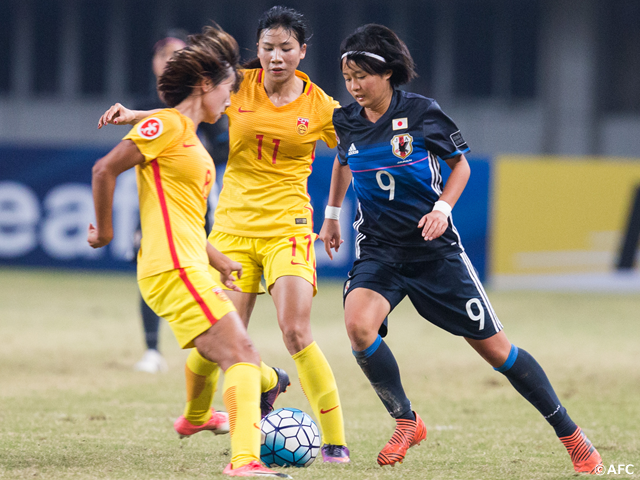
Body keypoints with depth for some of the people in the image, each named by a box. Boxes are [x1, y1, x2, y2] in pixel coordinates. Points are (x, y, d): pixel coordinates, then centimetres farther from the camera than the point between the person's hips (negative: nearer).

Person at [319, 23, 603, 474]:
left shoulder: (421, 113, -11)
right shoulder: (347, 121, -1)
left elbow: (460, 163, 2)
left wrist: (443, 206, -14)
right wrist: (332, 214, 26)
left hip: (435, 249, -3)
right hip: (378, 248, 3)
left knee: (494, 347, 1)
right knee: (358, 325, -27)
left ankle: (570, 433, 16)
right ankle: (406, 422, -5)